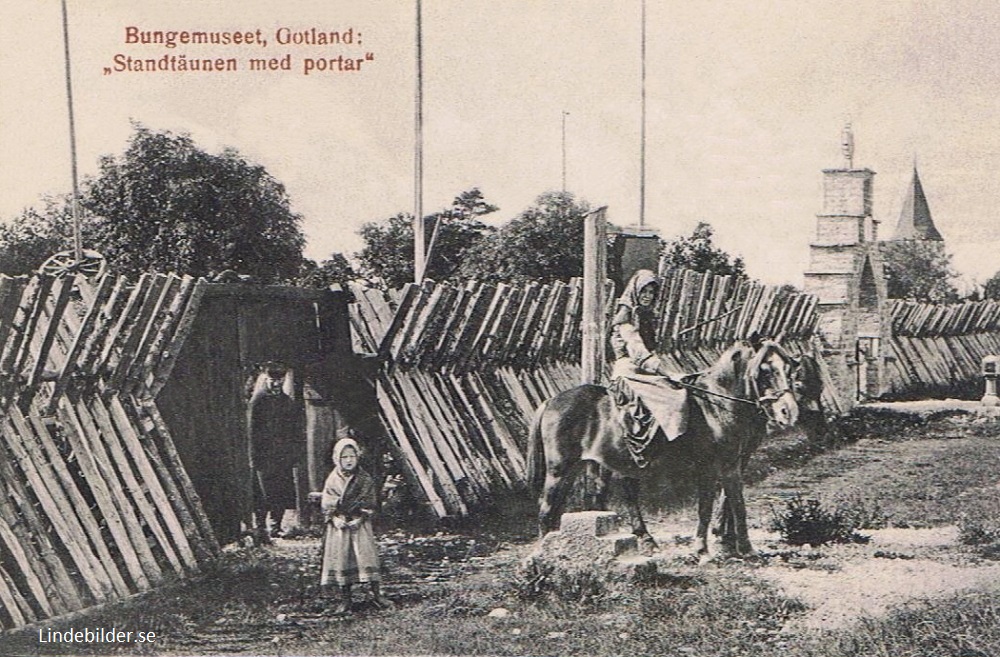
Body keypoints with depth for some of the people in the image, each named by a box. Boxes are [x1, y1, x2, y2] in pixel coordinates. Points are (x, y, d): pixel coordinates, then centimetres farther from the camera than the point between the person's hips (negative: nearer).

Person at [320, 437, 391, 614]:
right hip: (339, 526, 1)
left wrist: (361, 518, -13)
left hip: (360, 524, -1)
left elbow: (369, 503, 1)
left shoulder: (365, 479, 1)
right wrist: (335, 519, -12)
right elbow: (326, 505, 3)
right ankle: (345, 599, 10)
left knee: (367, 554, -8)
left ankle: (376, 593, -1)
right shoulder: (332, 480, 3)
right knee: (341, 558, 2)